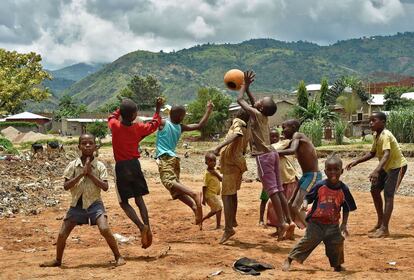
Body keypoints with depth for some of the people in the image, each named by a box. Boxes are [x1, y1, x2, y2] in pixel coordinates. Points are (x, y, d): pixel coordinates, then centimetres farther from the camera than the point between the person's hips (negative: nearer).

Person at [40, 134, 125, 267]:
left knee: (104, 229, -22)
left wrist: (90, 174, -18)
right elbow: (66, 186, -10)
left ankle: (118, 257, -5)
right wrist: (81, 174, -19)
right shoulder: (73, 165, -2)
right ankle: (58, 260, 28)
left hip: (94, 203, -2)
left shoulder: (99, 166, -4)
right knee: (62, 234, 3)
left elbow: (105, 187, -12)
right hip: (77, 204, 2)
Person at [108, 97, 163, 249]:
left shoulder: (115, 126, -10)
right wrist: (158, 108, 21)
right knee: (139, 199, 14)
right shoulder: (139, 128, -6)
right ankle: (148, 229, 4)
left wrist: (121, 109, 21)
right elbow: (154, 124, 14)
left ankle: (142, 226, -14)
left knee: (124, 202, 5)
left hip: (121, 167, -2)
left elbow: (111, 117, 16)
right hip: (135, 165, 2)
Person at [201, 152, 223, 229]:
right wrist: (204, 198, -17)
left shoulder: (214, 171, 7)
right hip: (210, 195, -9)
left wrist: (216, 174, -17)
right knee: (219, 208, -8)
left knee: (214, 210, 17)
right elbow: (204, 186, -18)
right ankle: (218, 225, 1)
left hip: (215, 194, 9)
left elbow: (221, 179, 0)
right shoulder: (207, 173, -18)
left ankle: (201, 220, 26)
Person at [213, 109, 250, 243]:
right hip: (238, 162, 9)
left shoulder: (237, 124, -14)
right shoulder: (247, 131, 10)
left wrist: (220, 146, -47)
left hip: (231, 164, -9)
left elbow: (237, 135, -37)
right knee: (233, 193, 24)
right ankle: (232, 220, 38)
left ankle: (228, 228, -18)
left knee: (226, 195, -11)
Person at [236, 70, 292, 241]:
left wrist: (245, 85, 11)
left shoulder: (256, 114, -9)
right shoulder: (264, 116, 12)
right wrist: (247, 88, 32)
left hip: (263, 156, -8)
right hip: (271, 154, 8)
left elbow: (239, 100, -2)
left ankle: (282, 223, -12)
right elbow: (253, 103, 32)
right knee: (279, 190, 9)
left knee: (272, 191, -9)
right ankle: (288, 220, 10)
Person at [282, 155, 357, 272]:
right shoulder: (320, 186, -10)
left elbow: (346, 208, 4)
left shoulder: (344, 189, -5)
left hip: (333, 225, 2)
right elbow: (308, 197, 1)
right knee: (307, 241, -6)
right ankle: (288, 259, 4)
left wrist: (344, 225, -1)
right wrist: (305, 203, -23)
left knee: (337, 243, 0)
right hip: (316, 222, -2)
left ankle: (337, 265, 26)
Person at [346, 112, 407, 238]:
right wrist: (356, 162, 4)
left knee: (388, 194, -16)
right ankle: (380, 222, 25)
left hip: (397, 167, -10)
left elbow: (386, 155, -40)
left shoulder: (385, 136, -26)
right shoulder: (376, 136, 3)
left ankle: (384, 229, -16)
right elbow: (372, 153, 14)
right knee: (375, 190, 13)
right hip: (387, 167, 10)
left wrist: (376, 171, -53)